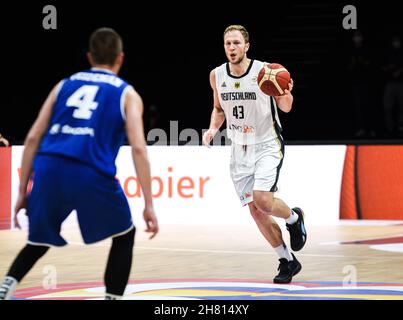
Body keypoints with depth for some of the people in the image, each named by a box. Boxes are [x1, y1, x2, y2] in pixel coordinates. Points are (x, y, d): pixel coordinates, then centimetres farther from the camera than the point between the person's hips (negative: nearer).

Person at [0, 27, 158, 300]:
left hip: (49, 167, 3)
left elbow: (33, 138, 17)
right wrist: (149, 205, 0)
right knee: (124, 236, 21)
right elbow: (138, 148, 1)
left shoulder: (65, 85, 24)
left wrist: (23, 192, 21)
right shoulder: (127, 94, 15)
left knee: (39, 242, 23)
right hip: (91, 173, -3)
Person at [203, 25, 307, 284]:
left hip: (267, 145, -5)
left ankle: (294, 217, 11)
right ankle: (288, 261, 17)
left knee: (262, 200, -23)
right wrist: (213, 128, -3)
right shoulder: (217, 76, -1)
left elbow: (285, 108, -4)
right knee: (255, 210, 3)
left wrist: (286, 94, -26)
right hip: (239, 150, 5)